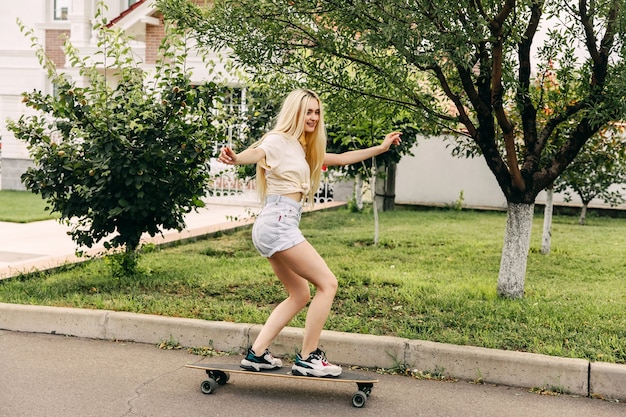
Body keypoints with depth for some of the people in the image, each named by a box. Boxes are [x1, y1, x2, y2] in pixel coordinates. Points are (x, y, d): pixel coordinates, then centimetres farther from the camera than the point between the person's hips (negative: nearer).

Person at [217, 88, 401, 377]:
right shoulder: (278, 140, -6)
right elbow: (256, 152, -29)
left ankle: (256, 354, 13)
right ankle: (308, 358, -3)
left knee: (300, 295, 14)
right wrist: (235, 158, -51)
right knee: (327, 283, -8)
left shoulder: (303, 148, 21)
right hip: (278, 223, -10)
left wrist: (380, 148, 31)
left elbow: (342, 158, 30)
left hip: (275, 227, 10)